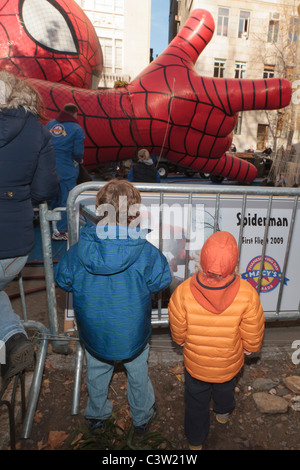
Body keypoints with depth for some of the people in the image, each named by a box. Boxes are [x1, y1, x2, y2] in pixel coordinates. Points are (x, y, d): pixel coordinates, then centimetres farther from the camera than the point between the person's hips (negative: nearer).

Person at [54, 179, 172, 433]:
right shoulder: (145, 252, -28)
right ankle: (142, 417, 54)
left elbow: (62, 279, -5)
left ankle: (97, 414, 57)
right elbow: (162, 280, -11)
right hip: (133, 335, -1)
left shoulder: (78, 251, -22)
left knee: (97, 374, 31)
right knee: (138, 375, 27)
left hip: (93, 334, 2)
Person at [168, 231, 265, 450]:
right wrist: (248, 348, 7)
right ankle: (224, 413, 67)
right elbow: (253, 338, -16)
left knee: (196, 401, 27)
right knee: (226, 388, 35)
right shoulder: (247, 294, -32)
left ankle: (196, 441, 53)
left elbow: (178, 334, -14)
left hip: (195, 364, -1)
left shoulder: (183, 292, -33)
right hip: (229, 364, 1)